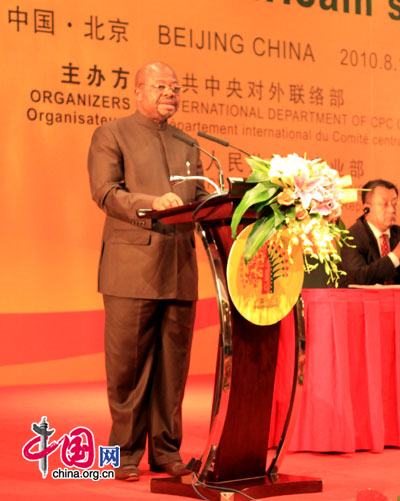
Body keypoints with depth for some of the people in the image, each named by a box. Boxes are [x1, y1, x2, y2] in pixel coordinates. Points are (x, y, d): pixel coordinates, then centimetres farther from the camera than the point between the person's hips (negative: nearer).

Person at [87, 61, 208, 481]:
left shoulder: (187, 145, 22)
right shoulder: (111, 135, 5)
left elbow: (199, 198, 19)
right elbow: (105, 192, -8)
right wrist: (151, 203, -23)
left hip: (180, 269, 5)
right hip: (132, 268, -5)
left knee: (173, 364, 6)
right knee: (127, 363, -2)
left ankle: (166, 451, 15)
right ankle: (126, 454, 8)